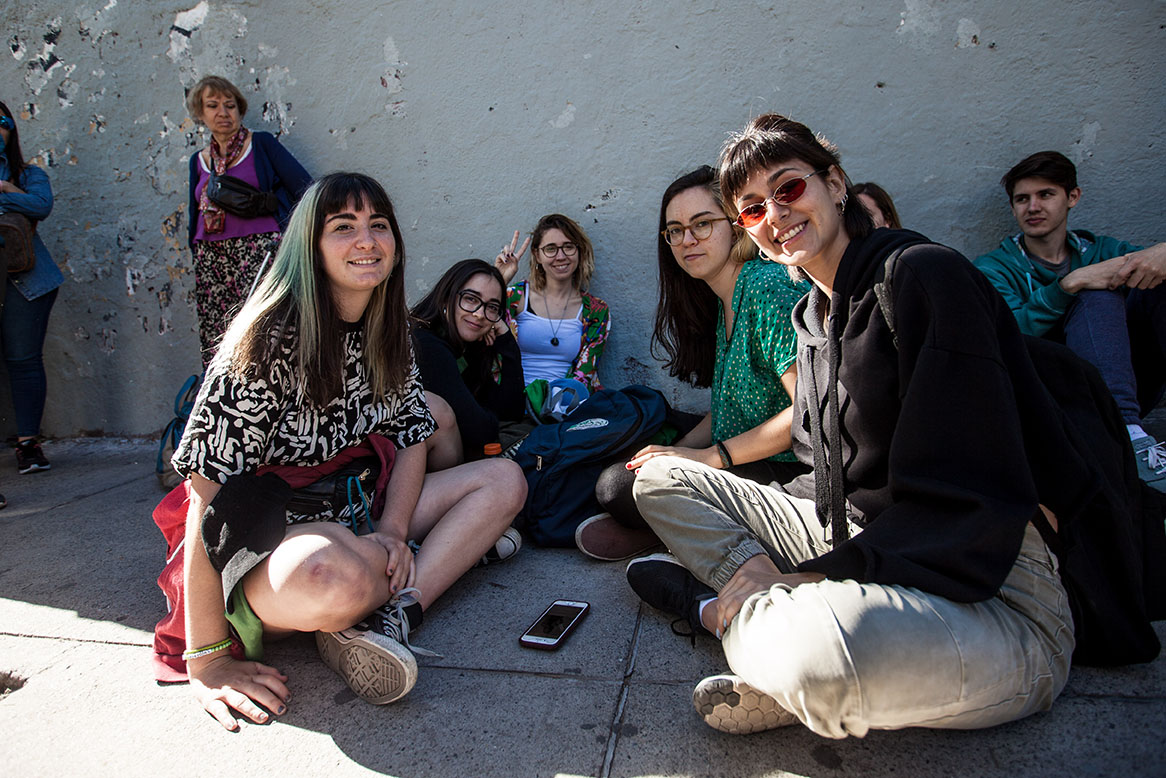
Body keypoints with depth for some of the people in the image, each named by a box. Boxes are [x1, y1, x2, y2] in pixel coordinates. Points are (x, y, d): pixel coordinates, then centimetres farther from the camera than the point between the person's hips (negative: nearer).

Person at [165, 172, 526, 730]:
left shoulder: (388, 331, 3)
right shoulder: (273, 336, -19)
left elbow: (410, 434, 8)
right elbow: (208, 488, -22)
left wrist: (393, 532, -11)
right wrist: (205, 658, -23)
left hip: (352, 512, 8)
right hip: (259, 537, -8)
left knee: (504, 480, -2)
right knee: (343, 580, -42)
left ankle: (394, 615, -20)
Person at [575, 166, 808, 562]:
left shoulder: (769, 286, -15)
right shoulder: (720, 302, 13)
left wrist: (710, 456, -18)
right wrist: (676, 451, 2)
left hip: (787, 470, -10)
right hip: (738, 463, 10)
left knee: (617, 486, -20)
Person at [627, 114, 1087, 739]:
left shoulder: (925, 276, -13)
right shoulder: (811, 316, 12)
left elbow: (966, 506, -19)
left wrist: (815, 579, -21)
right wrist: (772, 574, 0)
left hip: (989, 598, -8)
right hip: (851, 541, 8)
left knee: (820, 647, -42)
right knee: (660, 478, 7)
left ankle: (718, 611, -10)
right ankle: (775, 606, -12)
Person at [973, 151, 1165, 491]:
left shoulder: (1101, 251, 18)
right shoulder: (994, 269, 5)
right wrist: (1070, 283, -24)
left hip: (1129, 384, 4)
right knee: (1098, 293, -23)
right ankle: (1125, 437, -38)